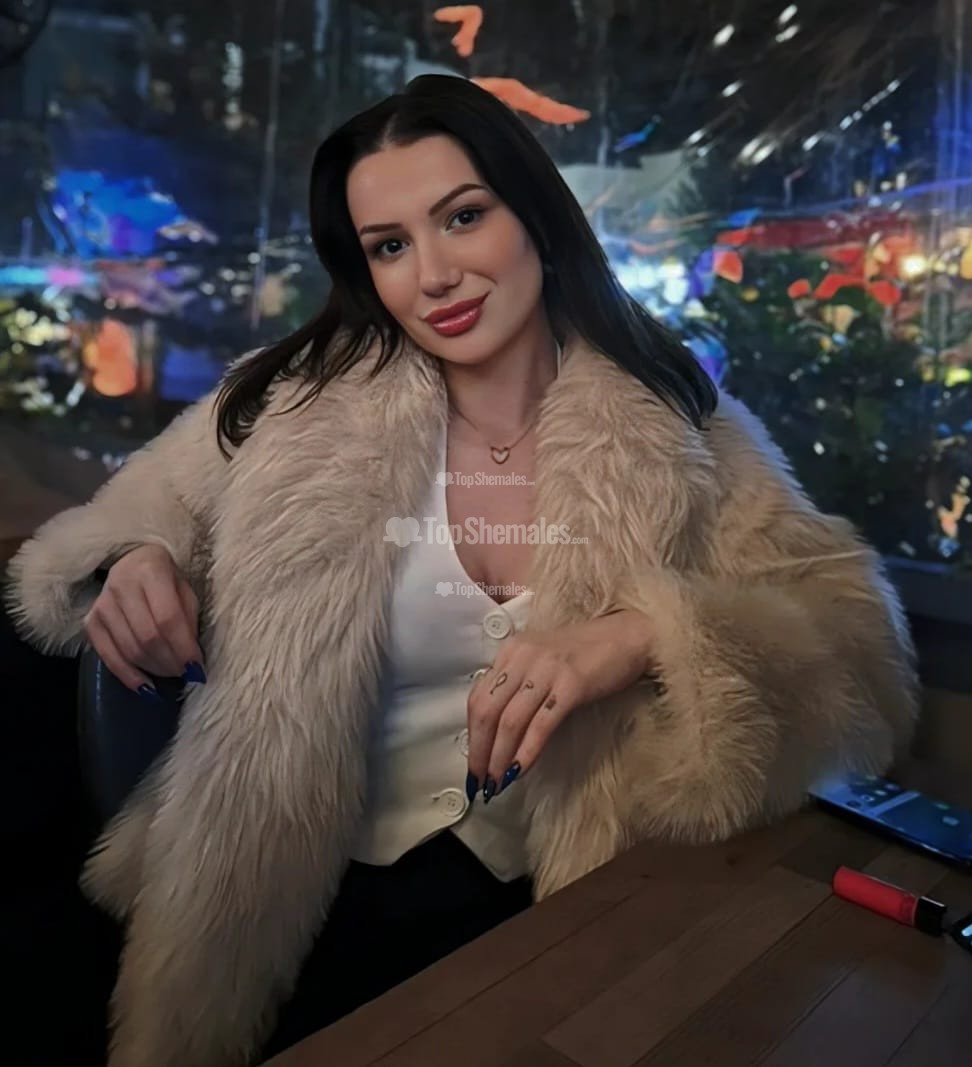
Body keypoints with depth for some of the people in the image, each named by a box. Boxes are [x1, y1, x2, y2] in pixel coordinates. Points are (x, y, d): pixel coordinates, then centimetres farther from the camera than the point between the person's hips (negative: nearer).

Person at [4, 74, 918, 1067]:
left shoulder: (667, 427, -6)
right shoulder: (299, 408, -4)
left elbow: (860, 636, -8)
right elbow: (131, 523, 10)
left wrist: (640, 637, -26)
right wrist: (133, 569, -14)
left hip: (566, 919, 1)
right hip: (306, 915, 1)